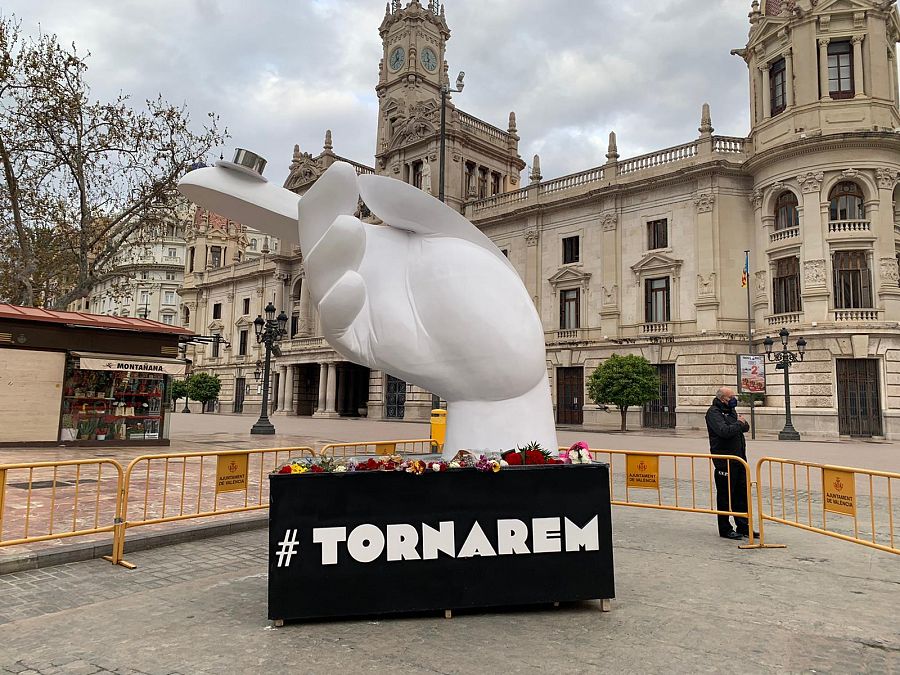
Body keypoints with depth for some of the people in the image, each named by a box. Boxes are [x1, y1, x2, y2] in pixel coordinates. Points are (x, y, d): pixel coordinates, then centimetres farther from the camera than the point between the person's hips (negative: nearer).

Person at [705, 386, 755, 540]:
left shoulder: (731, 410, 17)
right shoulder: (713, 412, -11)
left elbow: (746, 427, 17)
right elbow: (724, 431, -25)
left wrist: (742, 422, -7)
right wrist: (739, 424, -10)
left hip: (739, 458, 8)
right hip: (724, 461, -8)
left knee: (742, 494, 12)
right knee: (725, 496, 0)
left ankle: (743, 526, 22)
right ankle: (725, 529, 9)